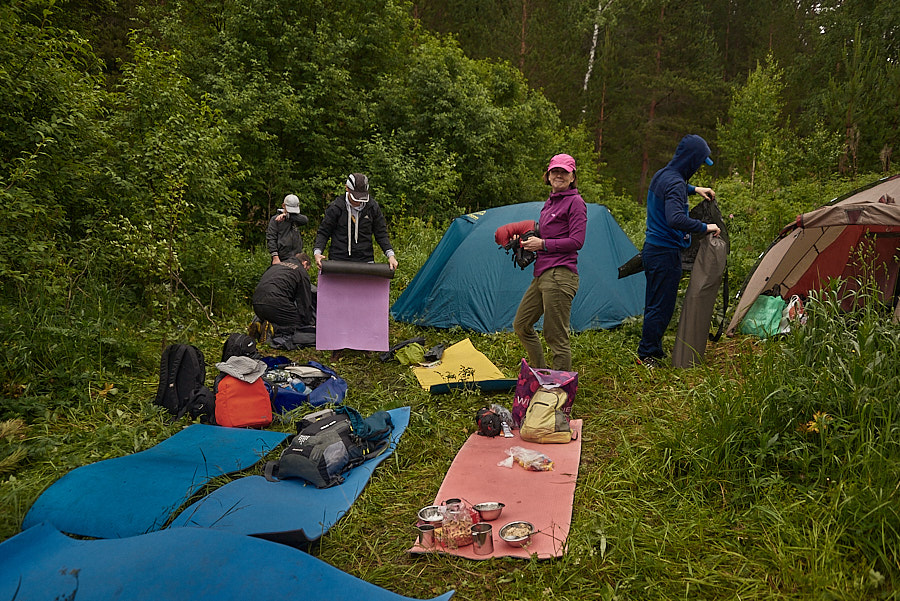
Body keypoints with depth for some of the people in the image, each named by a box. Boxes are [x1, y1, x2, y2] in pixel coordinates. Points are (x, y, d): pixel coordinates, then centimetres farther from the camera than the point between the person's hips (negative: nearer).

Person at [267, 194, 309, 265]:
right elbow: (271, 239, -3)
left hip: (297, 257, 3)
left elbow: (305, 220, -9)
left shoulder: (296, 218, 14)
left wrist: (287, 216, -17)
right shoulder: (275, 219, 3)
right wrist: (275, 257, -14)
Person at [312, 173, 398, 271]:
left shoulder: (373, 207, 4)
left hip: (365, 260, 1)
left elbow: (381, 234, 11)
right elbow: (323, 232, 4)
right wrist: (317, 252, -14)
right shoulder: (335, 207, -2)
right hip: (338, 260, -1)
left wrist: (390, 254, -4)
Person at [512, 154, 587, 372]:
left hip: (560, 275, -10)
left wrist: (543, 244, -12)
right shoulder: (550, 202, 19)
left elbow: (576, 241, -14)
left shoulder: (575, 202, -7)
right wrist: (530, 242, 9)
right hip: (541, 274, 10)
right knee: (521, 325, 17)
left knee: (556, 335, -7)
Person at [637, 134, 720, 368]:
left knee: (654, 303, 16)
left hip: (652, 249, 10)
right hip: (666, 252, -10)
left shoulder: (661, 175, 10)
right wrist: (705, 227, -25)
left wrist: (694, 189, 27)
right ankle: (647, 354, 8)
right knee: (661, 306, -1)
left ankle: (654, 351, 26)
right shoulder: (675, 183, -21)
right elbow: (676, 219, -36)